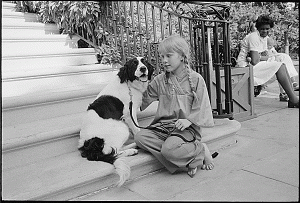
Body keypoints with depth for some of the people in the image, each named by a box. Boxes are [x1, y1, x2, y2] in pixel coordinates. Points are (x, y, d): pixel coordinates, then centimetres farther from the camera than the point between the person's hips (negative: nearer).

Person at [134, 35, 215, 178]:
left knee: (169, 149, -33)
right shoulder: (160, 80, 13)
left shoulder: (195, 79, 0)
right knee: (140, 137, -20)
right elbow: (145, 98, 20)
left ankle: (200, 150, -3)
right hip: (162, 125, 6)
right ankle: (184, 163, -17)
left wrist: (189, 120, -17)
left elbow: (201, 107, -4)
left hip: (186, 127, -6)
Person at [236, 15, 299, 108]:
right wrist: (262, 57, -3)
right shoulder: (254, 37, -17)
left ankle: (293, 95, -5)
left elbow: (266, 56, 9)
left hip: (253, 65, 10)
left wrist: (259, 57, -11)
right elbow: (255, 61, -23)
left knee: (282, 65, 0)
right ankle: (293, 99, -14)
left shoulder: (264, 37, 13)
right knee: (279, 66, -16)